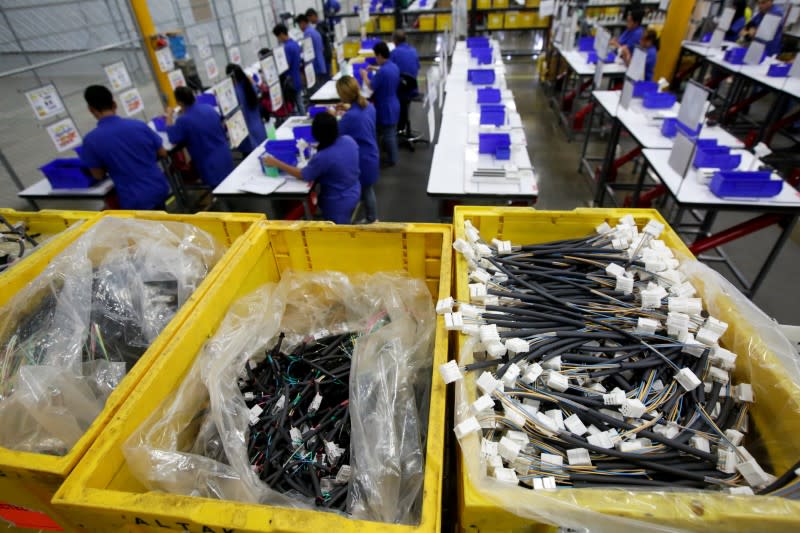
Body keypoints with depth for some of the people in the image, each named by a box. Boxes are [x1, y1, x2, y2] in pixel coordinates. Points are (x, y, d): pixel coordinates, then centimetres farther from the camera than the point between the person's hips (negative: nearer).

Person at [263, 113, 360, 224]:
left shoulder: (322, 157, -31)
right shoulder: (349, 140, -12)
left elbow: (303, 175, -16)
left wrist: (276, 163, -9)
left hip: (338, 203, -7)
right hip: (354, 193, 7)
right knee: (344, 227, 28)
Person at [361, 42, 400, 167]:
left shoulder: (382, 71, -24)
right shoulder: (394, 67, 3)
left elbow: (371, 86, -14)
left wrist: (364, 75, 3)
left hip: (385, 108, -9)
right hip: (393, 105, 9)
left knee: (387, 134, 3)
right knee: (392, 132, 19)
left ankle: (391, 160, 12)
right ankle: (393, 155, 33)